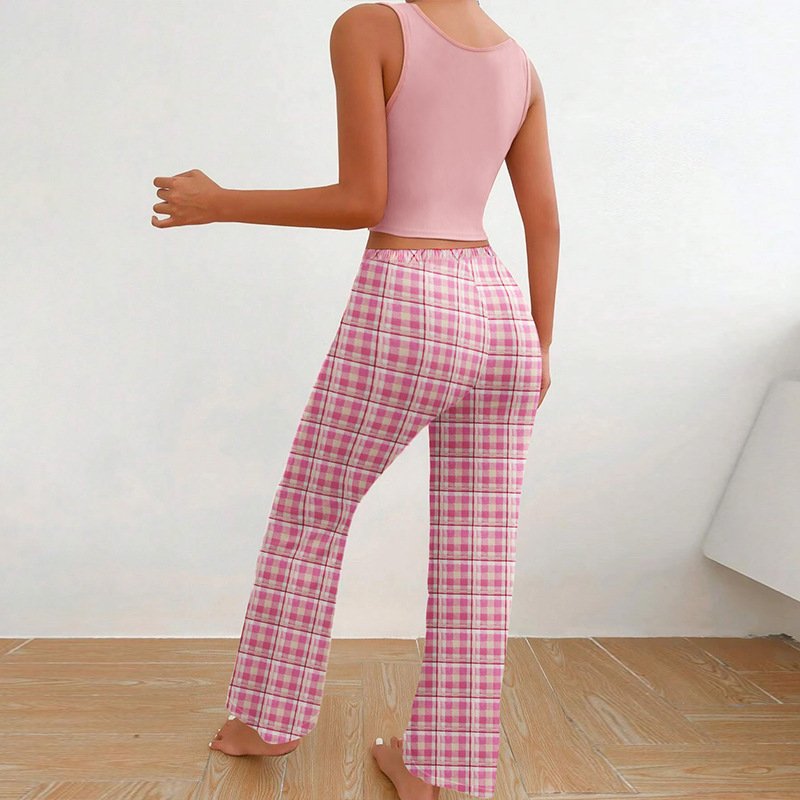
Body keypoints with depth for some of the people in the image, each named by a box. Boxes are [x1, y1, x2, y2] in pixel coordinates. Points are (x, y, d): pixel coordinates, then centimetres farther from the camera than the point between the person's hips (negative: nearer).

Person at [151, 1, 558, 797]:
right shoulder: (520, 67, 17)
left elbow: (362, 201, -9)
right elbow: (545, 225, 12)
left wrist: (219, 205, 2)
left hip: (401, 317, -6)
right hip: (497, 320, 6)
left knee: (308, 515, 14)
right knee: (476, 560, 8)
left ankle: (269, 718, 29)